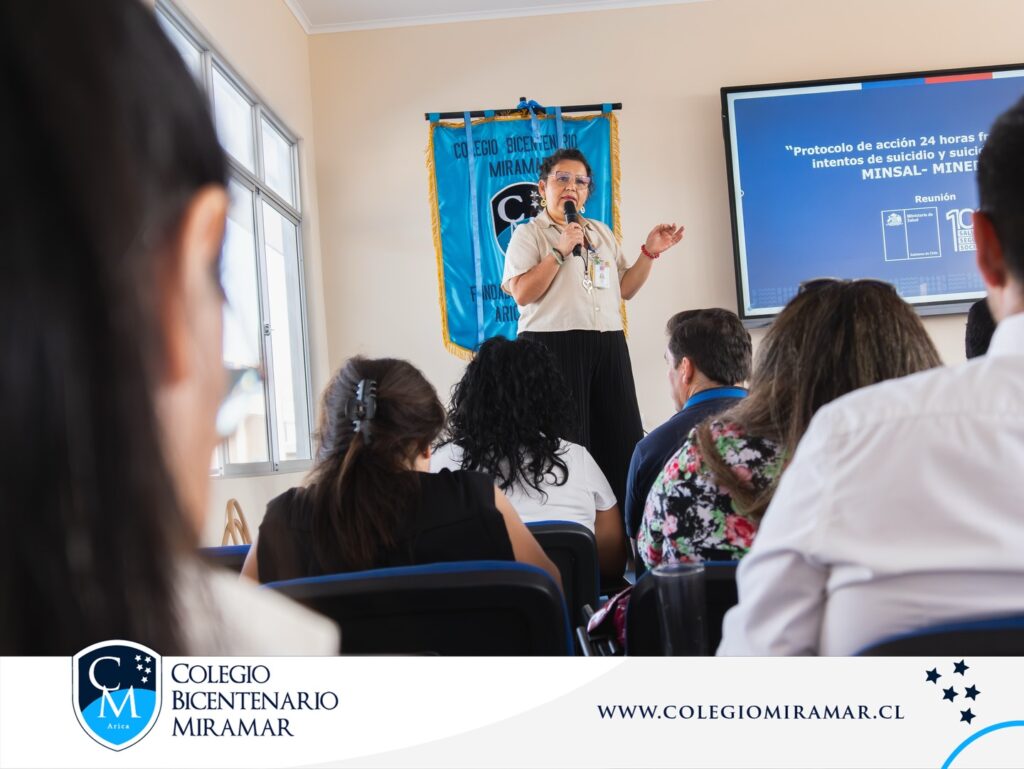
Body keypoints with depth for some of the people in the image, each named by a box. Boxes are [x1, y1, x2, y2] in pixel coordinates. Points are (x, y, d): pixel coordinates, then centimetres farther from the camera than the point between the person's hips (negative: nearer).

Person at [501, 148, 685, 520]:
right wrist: (560, 251, -13)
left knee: (621, 441, 4)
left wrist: (649, 252, 8)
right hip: (553, 346, -5)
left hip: (608, 346, 6)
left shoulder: (603, 233, 20)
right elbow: (522, 293, -9)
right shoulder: (528, 234, 3)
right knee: (567, 443, -4)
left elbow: (625, 289, 19)